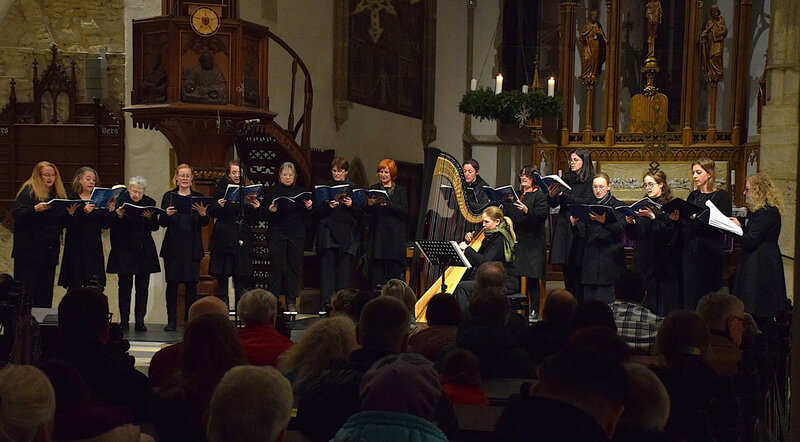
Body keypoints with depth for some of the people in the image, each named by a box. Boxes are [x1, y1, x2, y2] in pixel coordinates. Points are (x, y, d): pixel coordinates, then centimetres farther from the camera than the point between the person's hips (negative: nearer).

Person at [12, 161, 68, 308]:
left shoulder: (58, 194, 16)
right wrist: (36, 209, -27)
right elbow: (17, 215, -13)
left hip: (50, 250, 6)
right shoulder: (28, 191, -2)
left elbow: (61, 223, 19)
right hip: (29, 250, -6)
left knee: (45, 296, 5)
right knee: (27, 292, -6)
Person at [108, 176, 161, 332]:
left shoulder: (150, 202, 6)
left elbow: (155, 227, 4)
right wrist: (118, 216, -22)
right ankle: (123, 320, 8)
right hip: (124, 250, -2)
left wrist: (150, 218, -15)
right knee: (125, 286, 2)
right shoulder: (120, 201, 0)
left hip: (144, 251, 2)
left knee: (142, 287, 1)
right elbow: (112, 226, -3)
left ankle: (140, 321, 7)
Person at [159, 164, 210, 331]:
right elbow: (162, 223, 3)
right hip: (173, 246, 0)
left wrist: (203, 214, -19)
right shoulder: (168, 196, 8)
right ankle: (171, 320, 3)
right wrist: (167, 214, -18)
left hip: (192, 246, 0)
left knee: (191, 283, -1)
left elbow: (205, 223, 2)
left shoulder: (198, 197, 8)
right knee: (172, 282, -2)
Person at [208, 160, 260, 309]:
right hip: (224, 238, -3)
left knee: (241, 276, 1)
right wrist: (220, 206, -21)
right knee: (222, 275, -3)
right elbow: (212, 213, -2)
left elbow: (251, 219, 14)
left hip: (242, 239, 3)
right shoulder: (221, 189, 3)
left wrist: (255, 208, -5)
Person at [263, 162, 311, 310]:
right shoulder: (272, 191, 6)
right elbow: (264, 214, 2)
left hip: (296, 234, 2)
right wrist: (271, 211, -18)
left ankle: (291, 302, 9)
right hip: (277, 233, -2)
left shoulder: (300, 191, 12)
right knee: (276, 266, -3)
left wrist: (309, 208, -9)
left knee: (294, 267, 3)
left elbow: (306, 216, 11)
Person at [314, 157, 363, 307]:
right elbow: (316, 213, 4)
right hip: (328, 234, -1)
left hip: (347, 235, 1)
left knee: (344, 269, 0)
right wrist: (328, 206, -14)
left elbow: (360, 213, 6)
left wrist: (351, 205, -12)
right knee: (327, 266, -8)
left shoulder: (353, 188, 11)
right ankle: (326, 302, -12)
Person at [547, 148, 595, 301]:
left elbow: (586, 203, -14)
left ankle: (580, 304, -1)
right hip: (563, 227, 5)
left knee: (577, 269, -6)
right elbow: (554, 204, 12)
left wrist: (564, 195, -18)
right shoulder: (566, 179, 14)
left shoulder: (590, 181, -2)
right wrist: (551, 196, -10)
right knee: (567, 269, 7)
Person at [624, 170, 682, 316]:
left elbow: (669, 232, -15)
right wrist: (630, 223, -6)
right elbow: (633, 235, 13)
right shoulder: (643, 205, 14)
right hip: (644, 260, 5)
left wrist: (653, 218, -23)